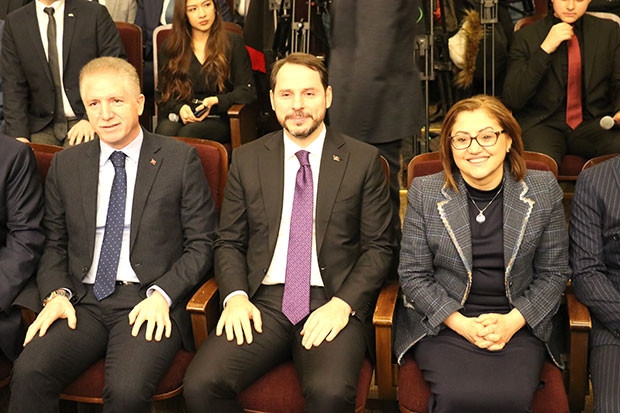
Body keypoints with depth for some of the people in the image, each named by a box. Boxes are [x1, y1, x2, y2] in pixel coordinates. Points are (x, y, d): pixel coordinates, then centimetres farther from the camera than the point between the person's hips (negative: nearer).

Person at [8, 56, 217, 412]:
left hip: (149, 303, -3)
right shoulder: (66, 165, 14)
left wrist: (162, 294, -12)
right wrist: (57, 293, -2)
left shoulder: (180, 159, 3)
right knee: (29, 373, -24)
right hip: (82, 301, 3)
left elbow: (201, 244, 1)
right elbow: (54, 245, 17)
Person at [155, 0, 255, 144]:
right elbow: (165, 92, 10)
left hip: (218, 119, -2)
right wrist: (179, 107, -13)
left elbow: (247, 92, 2)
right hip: (178, 114, 2)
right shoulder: (170, 47, 14)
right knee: (165, 130, -33)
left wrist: (215, 101, -15)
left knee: (188, 132, -34)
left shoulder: (233, 43, 8)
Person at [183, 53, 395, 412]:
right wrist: (236, 297, -6)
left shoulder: (364, 160, 5)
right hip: (263, 301, 2)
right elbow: (229, 243, 13)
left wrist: (343, 303, -11)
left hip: (333, 304, -2)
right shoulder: (247, 160, 11)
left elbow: (379, 247, 4)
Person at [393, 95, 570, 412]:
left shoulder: (543, 190, 2)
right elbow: (413, 275, 0)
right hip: (443, 323, -1)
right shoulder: (424, 192, -1)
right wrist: (462, 324, -12)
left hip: (519, 324, 1)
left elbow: (554, 272, 5)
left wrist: (513, 321, -10)